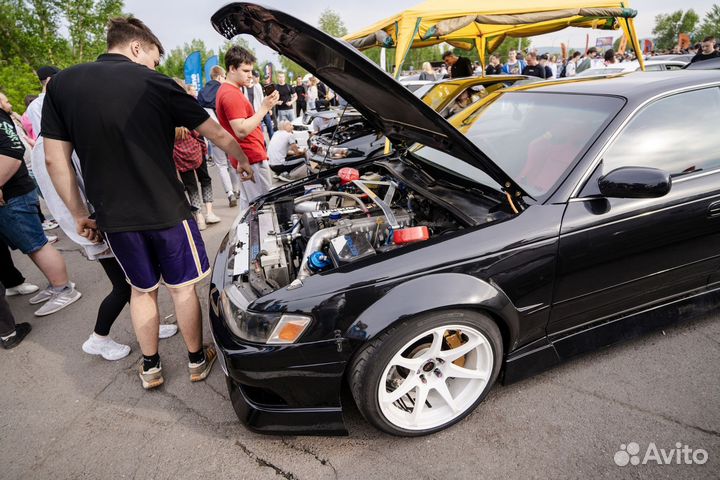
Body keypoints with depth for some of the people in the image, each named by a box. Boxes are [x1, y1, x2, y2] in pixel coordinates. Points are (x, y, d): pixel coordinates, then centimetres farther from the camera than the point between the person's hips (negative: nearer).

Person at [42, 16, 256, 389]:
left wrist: (79, 215, 9)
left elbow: (55, 160, 0)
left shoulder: (61, 84, 2)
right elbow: (219, 135, 1)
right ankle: (197, 360, 30)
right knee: (181, 286, 14)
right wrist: (243, 162, 19)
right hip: (166, 210, -3)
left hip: (113, 216, 3)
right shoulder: (156, 85, -6)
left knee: (141, 289, 21)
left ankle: (150, 368, 33)